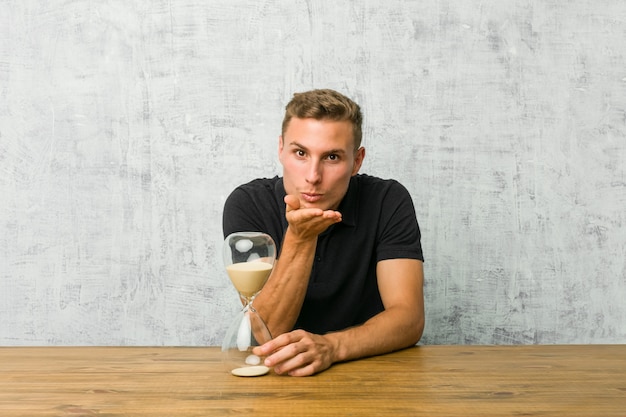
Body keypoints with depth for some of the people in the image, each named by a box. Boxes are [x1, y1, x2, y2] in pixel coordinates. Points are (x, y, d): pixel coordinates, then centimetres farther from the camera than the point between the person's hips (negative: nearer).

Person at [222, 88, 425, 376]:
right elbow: (266, 332, -14)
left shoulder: (389, 202, -9)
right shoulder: (247, 205, -10)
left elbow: (409, 319, -15)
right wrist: (299, 239, -26)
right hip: (279, 374, -1)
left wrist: (330, 346, -31)